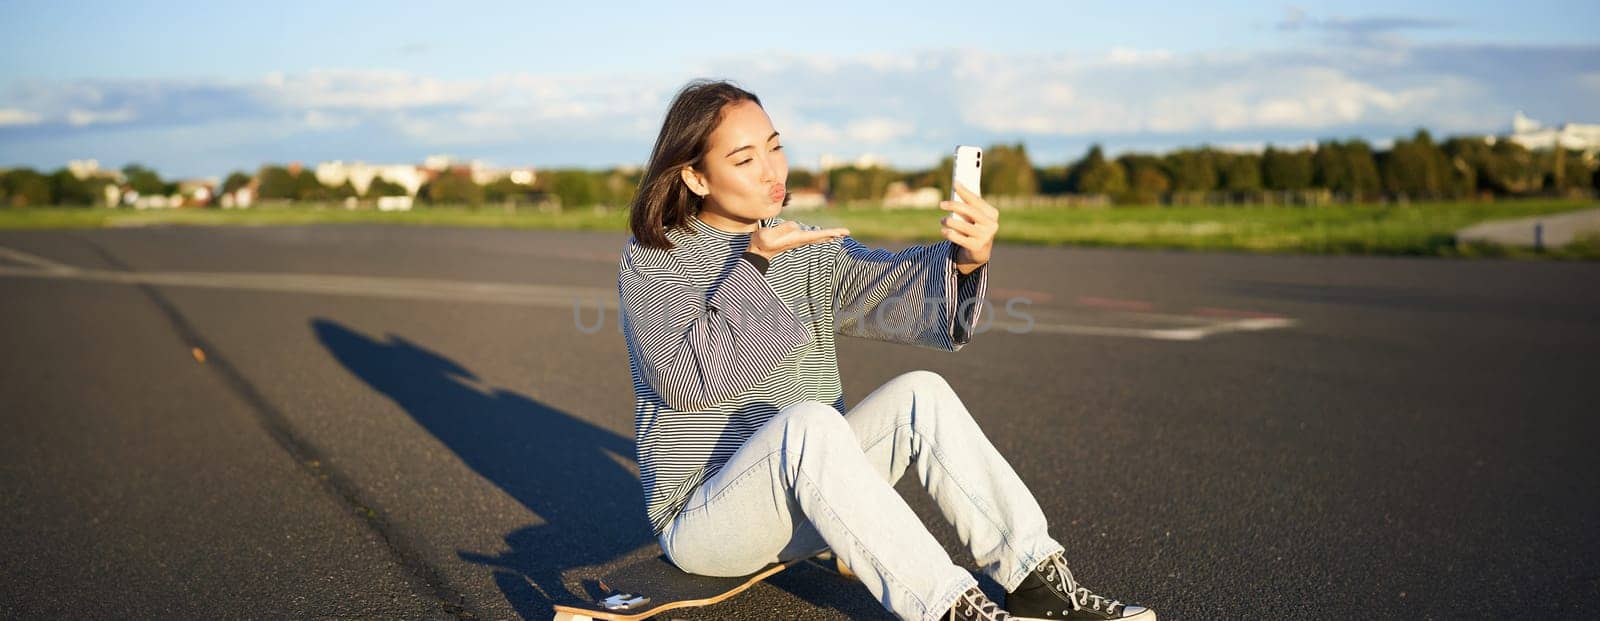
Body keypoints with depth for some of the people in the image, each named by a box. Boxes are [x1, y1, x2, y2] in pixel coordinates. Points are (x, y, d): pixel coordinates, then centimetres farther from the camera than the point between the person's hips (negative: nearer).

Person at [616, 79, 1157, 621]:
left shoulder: (808, 251, 9)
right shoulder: (650, 260, -5)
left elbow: (895, 287, -9)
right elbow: (688, 380, -19)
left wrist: (966, 258, -30)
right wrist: (754, 263, -21)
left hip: (807, 499, 5)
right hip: (701, 517, -5)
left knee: (919, 394, -17)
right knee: (808, 421, -34)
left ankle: (1033, 576, -20)